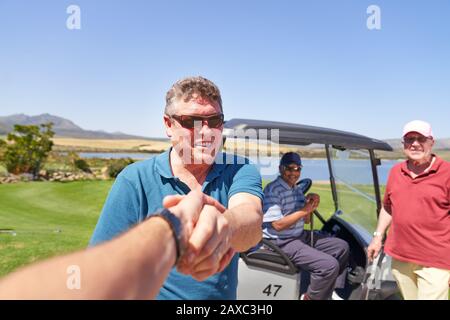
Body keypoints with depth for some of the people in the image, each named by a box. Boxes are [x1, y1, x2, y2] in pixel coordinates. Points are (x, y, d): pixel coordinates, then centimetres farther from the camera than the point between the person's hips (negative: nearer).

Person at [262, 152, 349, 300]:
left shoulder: (297, 189, 11)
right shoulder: (272, 190, -19)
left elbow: (306, 220, 15)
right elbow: (278, 225, -24)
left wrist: (311, 206, -7)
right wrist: (305, 209, -20)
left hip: (301, 236, 10)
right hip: (282, 242, -9)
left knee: (341, 247, 11)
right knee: (329, 265, -21)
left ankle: (332, 291, 23)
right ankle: (310, 297, 5)